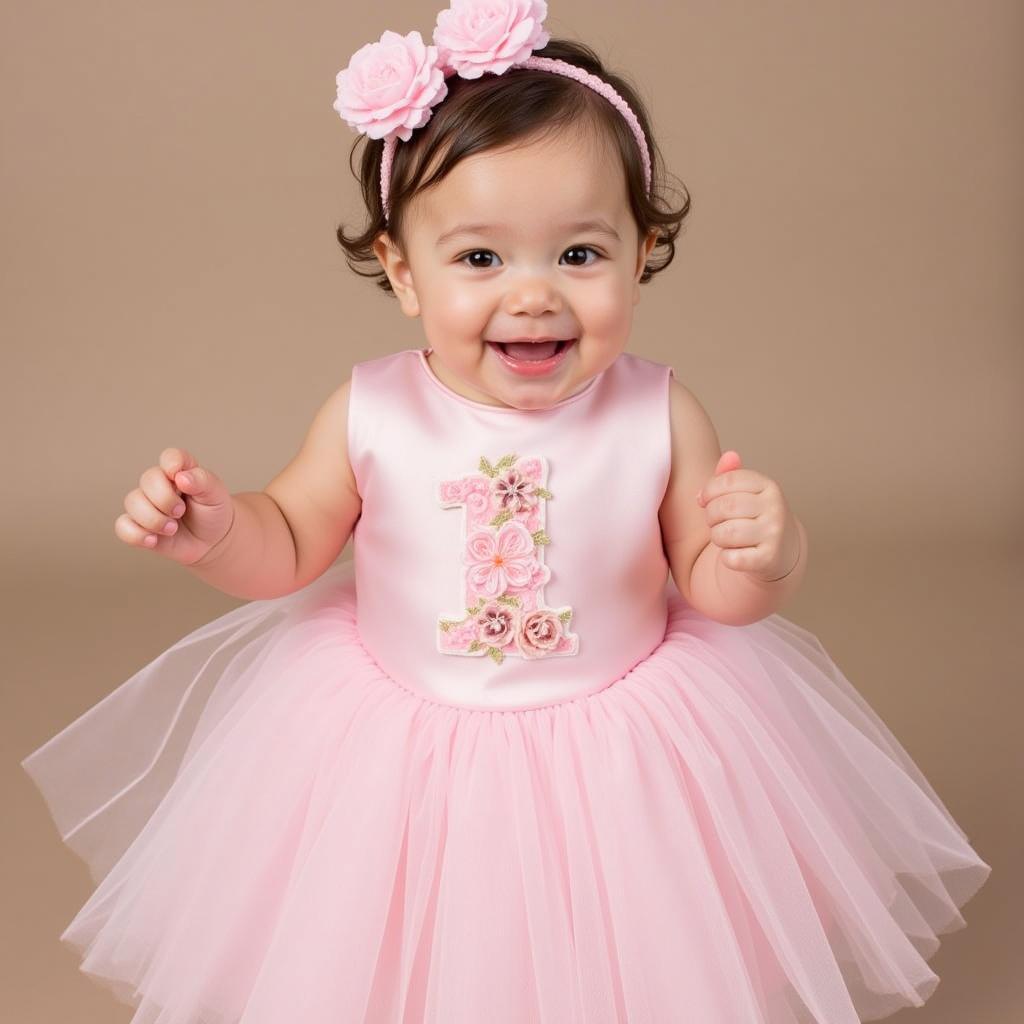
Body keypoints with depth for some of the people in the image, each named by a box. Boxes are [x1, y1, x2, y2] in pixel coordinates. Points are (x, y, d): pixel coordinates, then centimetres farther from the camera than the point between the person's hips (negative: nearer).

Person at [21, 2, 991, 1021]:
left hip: (618, 763, 0)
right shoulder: (369, 415, -15)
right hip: (402, 761, 1)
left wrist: (762, 556, -28)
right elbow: (289, 545, 1)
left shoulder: (657, 416, -15)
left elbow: (715, 587, -6)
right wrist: (214, 530, -20)